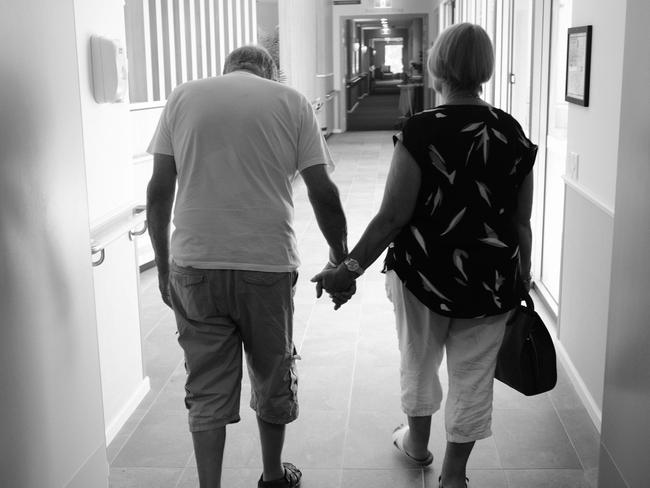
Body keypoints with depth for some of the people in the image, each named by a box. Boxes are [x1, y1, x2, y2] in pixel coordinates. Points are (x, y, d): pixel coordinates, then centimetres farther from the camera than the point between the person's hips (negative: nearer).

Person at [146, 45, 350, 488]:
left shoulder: (183, 97, 8)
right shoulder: (291, 102, 4)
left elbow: (159, 190, 4)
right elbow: (323, 192, -1)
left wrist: (163, 264, 13)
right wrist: (341, 259, 11)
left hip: (194, 266, 1)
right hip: (268, 265, 0)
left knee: (207, 388, 11)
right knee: (273, 379, 18)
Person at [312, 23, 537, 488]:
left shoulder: (422, 131, -15)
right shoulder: (513, 134, -3)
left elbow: (393, 215, -17)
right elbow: (521, 222, 1)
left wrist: (350, 268, -10)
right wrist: (522, 280, 13)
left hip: (424, 273, -2)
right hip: (491, 282, 2)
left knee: (419, 360, 22)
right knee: (473, 376, 15)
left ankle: (418, 440, 45)